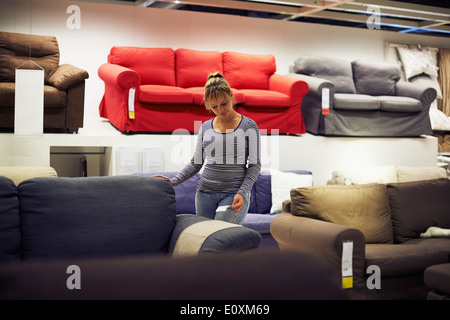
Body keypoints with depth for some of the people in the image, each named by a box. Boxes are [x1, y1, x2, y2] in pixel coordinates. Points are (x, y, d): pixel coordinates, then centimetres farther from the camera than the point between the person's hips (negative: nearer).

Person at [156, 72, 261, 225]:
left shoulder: (248, 126, 1)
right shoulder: (205, 127, 11)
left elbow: (255, 165, 1)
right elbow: (196, 163, 15)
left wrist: (242, 192, -12)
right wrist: (174, 181, 0)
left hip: (235, 193, -4)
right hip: (205, 193, 4)